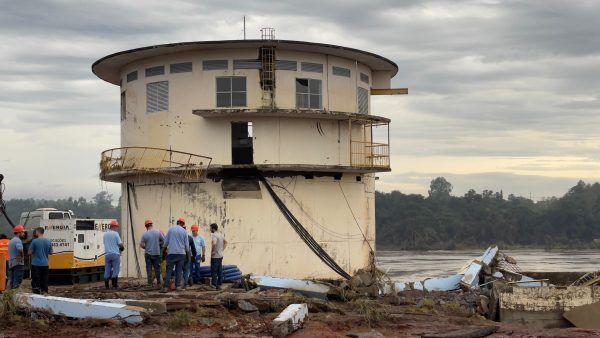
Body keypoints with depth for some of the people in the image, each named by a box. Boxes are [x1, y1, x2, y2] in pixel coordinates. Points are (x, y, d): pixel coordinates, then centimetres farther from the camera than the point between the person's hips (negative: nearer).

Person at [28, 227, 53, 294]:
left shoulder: (34, 241, -11)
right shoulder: (48, 241, 2)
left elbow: (30, 252, -8)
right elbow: (50, 252, 10)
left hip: (36, 264, -4)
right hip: (45, 264, 4)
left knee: (36, 281, 1)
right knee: (44, 279, 11)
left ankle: (36, 293, 0)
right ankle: (44, 292, 13)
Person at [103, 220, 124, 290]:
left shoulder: (105, 234, 8)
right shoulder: (115, 234, -8)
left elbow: (105, 243, 15)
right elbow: (120, 244, -9)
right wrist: (122, 248, 13)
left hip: (107, 254, 5)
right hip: (115, 254, -5)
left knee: (107, 270, 7)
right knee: (115, 270, 2)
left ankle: (106, 286, 6)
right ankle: (114, 285, 1)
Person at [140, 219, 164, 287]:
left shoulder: (145, 234, -7)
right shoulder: (158, 232, -3)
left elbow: (141, 245, -8)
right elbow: (164, 241, 1)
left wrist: (146, 248, 11)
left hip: (148, 254, -1)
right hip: (157, 253, 1)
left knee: (149, 269, 5)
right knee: (157, 269, 10)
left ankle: (150, 283, 2)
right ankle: (158, 283, 14)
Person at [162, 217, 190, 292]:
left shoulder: (170, 229, 2)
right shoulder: (184, 231, 1)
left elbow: (166, 242, 6)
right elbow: (187, 244, 5)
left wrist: (165, 248, 25)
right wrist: (188, 252, 23)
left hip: (171, 253, 0)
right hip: (181, 253, 0)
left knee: (169, 270, -1)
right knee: (179, 271, 8)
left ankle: (165, 287, -9)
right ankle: (177, 286, 6)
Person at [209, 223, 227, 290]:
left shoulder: (214, 235, -16)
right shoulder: (221, 235, 11)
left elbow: (214, 243, -34)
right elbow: (225, 242, 27)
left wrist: (212, 251, -20)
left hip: (215, 256, -9)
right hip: (220, 256, 9)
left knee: (214, 272, -4)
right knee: (220, 271, 11)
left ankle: (214, 285, -4)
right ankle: (219, 285, 15)